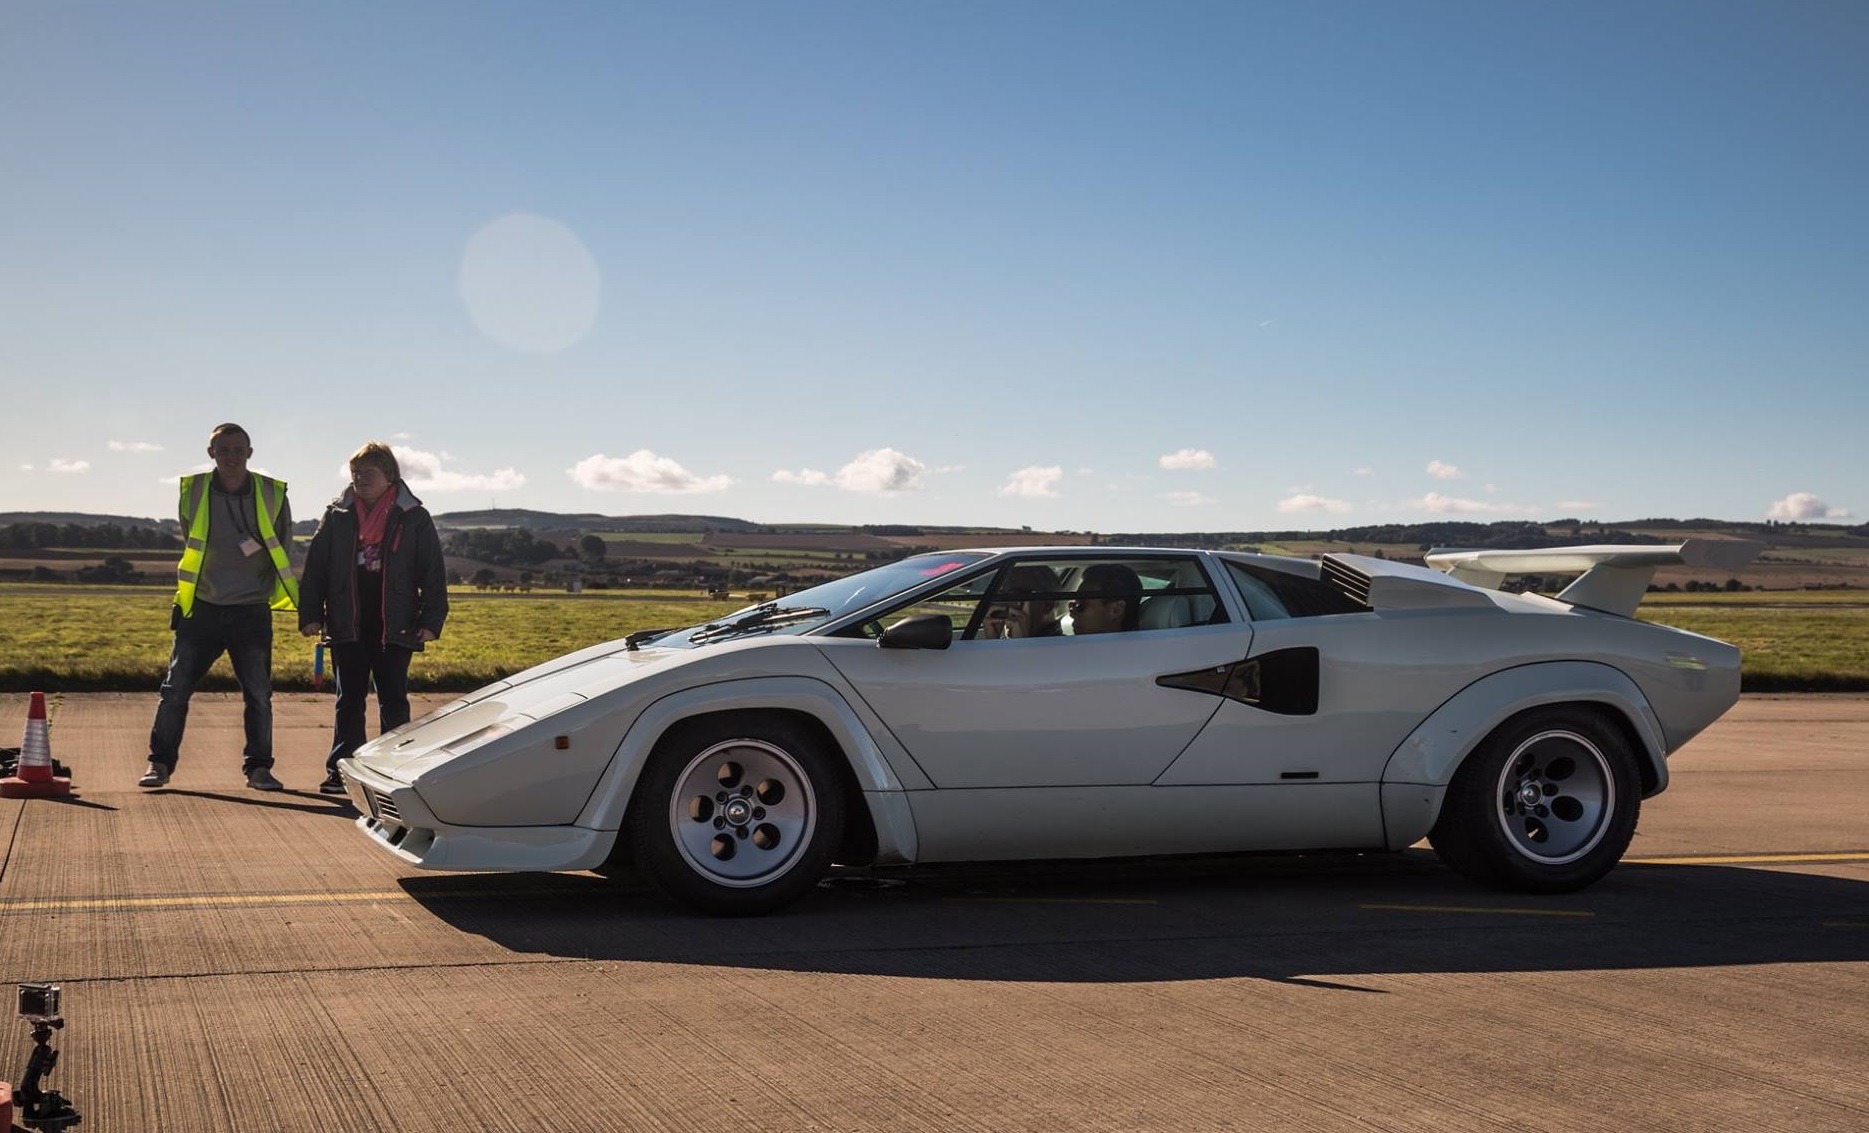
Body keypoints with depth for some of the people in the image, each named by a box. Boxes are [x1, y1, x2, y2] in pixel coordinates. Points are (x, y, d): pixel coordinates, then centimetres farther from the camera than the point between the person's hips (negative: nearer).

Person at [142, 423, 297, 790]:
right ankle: (160, 763, 8)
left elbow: (283, 552, 10)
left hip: (252, 612, 0)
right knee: (175, 688, -1)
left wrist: (261, 590, 7)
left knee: (259, 694, 2)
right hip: (202, 609, 0)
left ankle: (259, 768, 13)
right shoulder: (192, 491, 1)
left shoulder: (272, 494, -1)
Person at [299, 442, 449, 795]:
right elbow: (315, 568, 7)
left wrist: (431, 620, -7)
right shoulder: (337, 516, 6)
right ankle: (340, 771, 9)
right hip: (347, 626, 2)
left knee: (393, 700, 3)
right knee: (348, 700, 5)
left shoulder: (414, 518, 1)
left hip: (395, 627, -2)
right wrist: (310, 615, -1)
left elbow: (434, 574, 0)